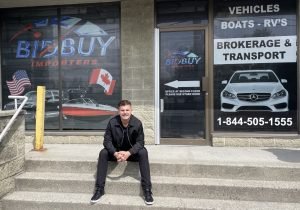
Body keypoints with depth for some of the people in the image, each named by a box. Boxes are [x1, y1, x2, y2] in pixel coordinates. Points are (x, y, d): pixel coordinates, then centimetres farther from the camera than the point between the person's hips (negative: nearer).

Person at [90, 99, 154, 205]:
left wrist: (129, 153, -33)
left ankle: (147, 189, -26)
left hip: (132, 151, -1)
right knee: (103, 153, -26)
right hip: (116, 151, 1)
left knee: (143, 152, -30)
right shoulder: (112, 122, -18)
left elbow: (140, 142, -16)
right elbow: (107, 141, -14)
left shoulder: (137, 123, -19)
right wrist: (115, 153, -33)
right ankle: (99, 189, -16)